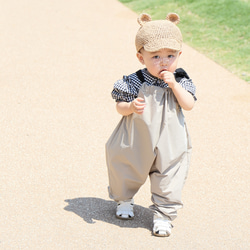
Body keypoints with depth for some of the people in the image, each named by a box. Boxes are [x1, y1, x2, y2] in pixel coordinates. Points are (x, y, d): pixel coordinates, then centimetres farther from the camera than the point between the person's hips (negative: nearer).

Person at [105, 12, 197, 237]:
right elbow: (119, 106, -8)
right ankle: (124, 199, 47)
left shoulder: (181, 81, -8)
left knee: (167, 179, 5)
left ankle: (164, 214, 22)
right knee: (126, 171, 19)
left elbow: (188, 105, -16)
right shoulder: (134, 83, -14)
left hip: (169, 145, 0)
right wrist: (131, 107, -29)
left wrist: (174, 85, -27)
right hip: (136, 142, 0)